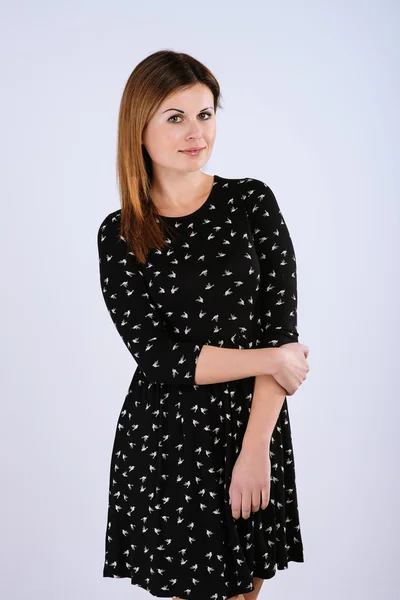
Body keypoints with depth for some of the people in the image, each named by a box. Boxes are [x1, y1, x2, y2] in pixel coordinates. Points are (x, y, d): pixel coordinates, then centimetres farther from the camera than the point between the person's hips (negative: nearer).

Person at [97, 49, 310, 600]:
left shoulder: (253, 203, -2)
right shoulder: (119, 235, -2)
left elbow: (282, 328, -7)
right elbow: (157, 355, -11)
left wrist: (255, 449, -13)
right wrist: (272, 360, -12)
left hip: (254, 431, 1)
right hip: (163, 444, 0)